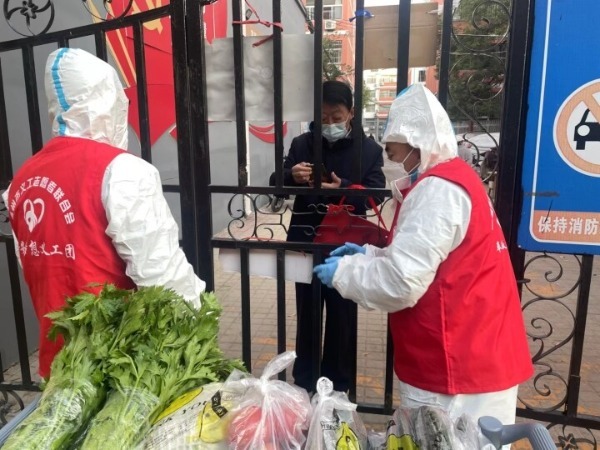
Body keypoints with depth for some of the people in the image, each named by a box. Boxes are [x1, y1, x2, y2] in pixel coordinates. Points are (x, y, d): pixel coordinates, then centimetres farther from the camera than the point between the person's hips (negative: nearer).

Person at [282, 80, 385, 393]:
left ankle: (338, 384, 29)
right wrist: (292, 176, -21)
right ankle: (304, 381, 30)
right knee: (307, 315, 12)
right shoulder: (301, 143, 6)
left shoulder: (370, 150, 0)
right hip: (306, 245, 2)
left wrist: (342, 188, -28)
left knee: (342, 317, 11)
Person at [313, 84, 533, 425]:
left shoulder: (438, 189, -20)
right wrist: (369, 254, 10)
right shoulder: (453, 178, 13)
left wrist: (344, 271, -9)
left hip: (456, 370, -10)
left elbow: (401, 282, -25)